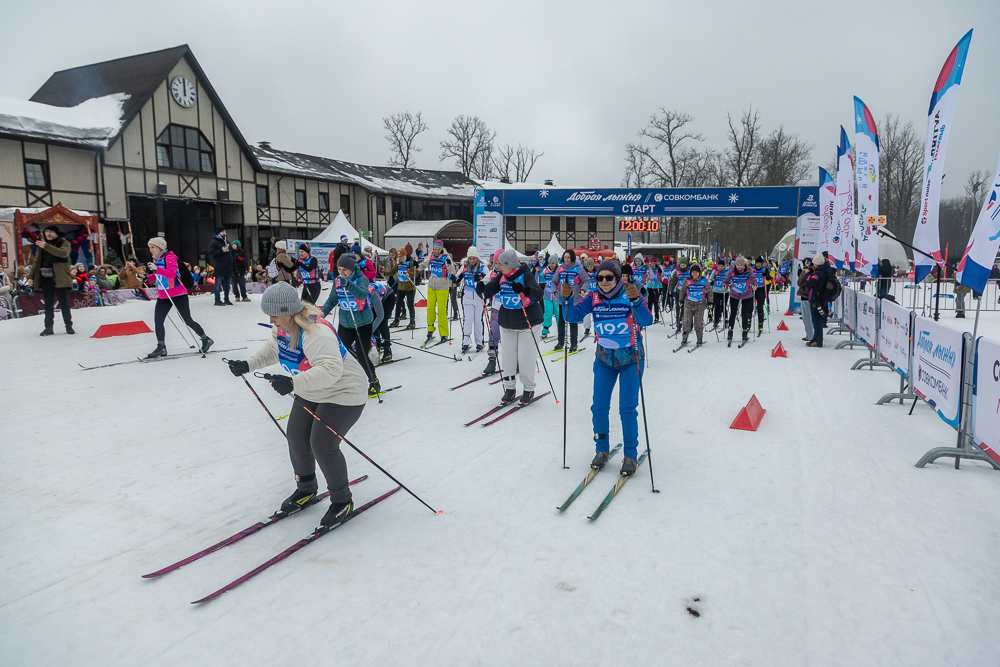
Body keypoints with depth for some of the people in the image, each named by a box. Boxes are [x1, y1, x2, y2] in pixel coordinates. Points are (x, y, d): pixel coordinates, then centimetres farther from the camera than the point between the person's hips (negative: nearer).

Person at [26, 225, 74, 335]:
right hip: (45, 278, 5)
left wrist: (46, 246, -32)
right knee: (48, 304, 6)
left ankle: (69, 326, 6)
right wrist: (31, 276, 12)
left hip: (59, 278, -5)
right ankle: (48, 327, 9)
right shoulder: (41, 244, 15)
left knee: (64, 303, -1)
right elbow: (37, 261, 18)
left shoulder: (64, 243, 0)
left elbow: (63, 253, -24)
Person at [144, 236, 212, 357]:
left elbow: (172, 274, -27)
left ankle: (206, 340, 13)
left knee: (187, 320, -2)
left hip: (177, 294, -7)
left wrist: (157, 269, -39)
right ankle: (161, 347, 4)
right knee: (157, 320, -2)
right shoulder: (155, 260, 12)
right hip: (163, 296, 8)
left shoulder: (169, 257, -12)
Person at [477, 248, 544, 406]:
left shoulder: (525, 275, -15)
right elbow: (488, 291, -2)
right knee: (507, 356, 8)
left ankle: (529, 389, 15)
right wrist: (481, 288, -25)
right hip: (507, 324, 5)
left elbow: (538, 294, -28)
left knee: (525, 357, -1)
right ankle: (510, 389, 21)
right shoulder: (501, 276, 1)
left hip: (527, 323, -5)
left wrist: (524, 290, -46)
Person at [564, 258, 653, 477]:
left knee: (627, 408, -3)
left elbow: (646, 321, -28)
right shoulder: (594, 297, -6)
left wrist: (635, 300, -45)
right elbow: (573, 316, -14)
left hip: (631, 359, -3)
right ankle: (601, 450, 22)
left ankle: (631, 455, 13)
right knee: (599, 407, 2)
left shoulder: (629, 294, -15)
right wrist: (567, 298, -32)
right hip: (604, 359, 3)